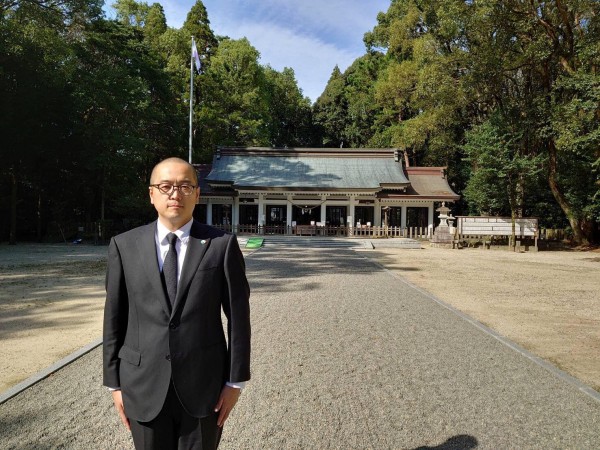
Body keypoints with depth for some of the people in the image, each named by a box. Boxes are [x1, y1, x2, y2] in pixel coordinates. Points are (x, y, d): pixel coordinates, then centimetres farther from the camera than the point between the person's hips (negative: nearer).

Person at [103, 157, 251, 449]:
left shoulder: (222, 245, -7)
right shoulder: (124, 246, -1)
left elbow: (238, 316, -4)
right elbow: (114, 318, 3)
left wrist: (235, 381, -4)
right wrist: (114, 382, 4)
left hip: (203, 386, -1)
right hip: (144, 387, 2)